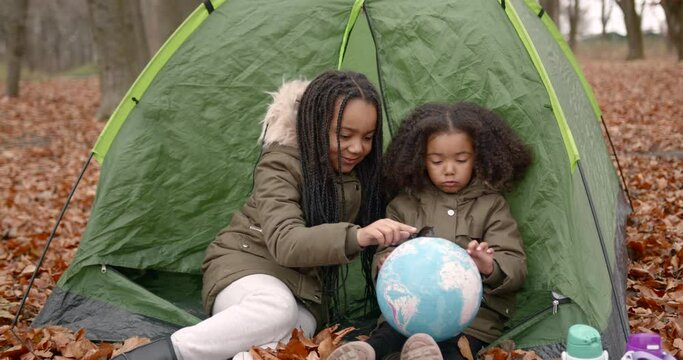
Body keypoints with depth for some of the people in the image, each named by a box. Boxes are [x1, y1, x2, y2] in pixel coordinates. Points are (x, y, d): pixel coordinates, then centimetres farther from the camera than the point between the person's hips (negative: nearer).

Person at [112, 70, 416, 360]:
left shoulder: (363, 173, 3)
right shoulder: (281, 165, -14)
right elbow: (285, 242, -30)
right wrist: (355, 236, -45)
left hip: (304, 293, 4)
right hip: (248, 266, -3)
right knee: (276, 309, -42)